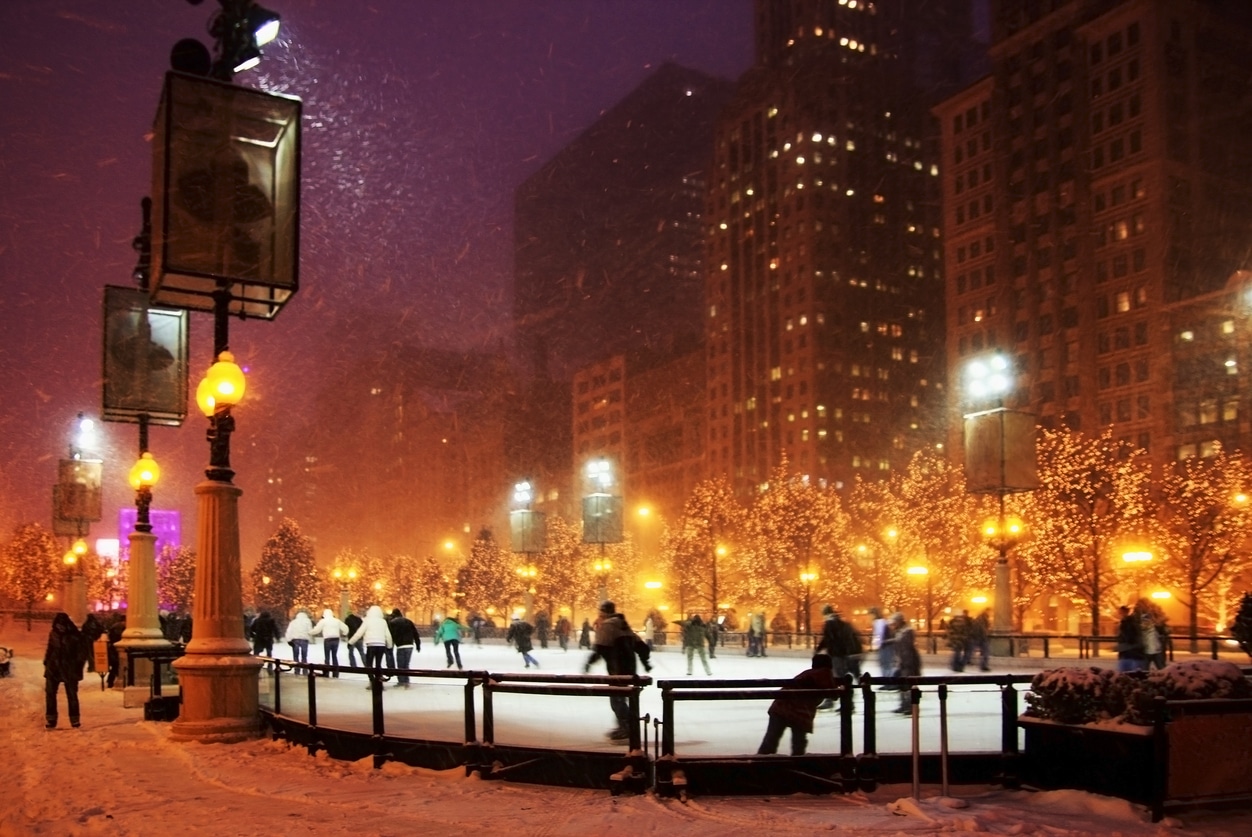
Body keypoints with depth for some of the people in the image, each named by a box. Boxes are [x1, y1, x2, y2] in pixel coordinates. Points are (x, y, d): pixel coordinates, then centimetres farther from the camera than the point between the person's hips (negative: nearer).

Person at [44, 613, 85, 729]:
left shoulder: (75, 636, -9)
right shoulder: (53, 634, 3)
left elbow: (81, 653, -5)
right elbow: (50, 650, 15)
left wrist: (78, 666, -10)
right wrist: (46, 662, 8)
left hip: (69, 670, -4)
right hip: (53, 668, 4)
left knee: (72, 695, 5)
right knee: (50, 693, 2)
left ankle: (74, 720, 13)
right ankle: (51, 719, 11)